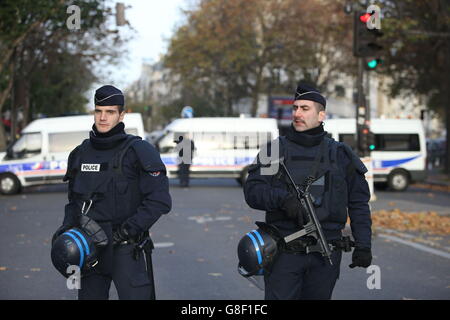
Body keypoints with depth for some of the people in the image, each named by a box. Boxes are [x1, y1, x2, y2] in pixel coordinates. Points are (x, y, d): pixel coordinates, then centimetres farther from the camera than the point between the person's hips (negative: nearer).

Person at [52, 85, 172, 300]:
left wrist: (128, 230, -19)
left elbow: (160, 200, -13)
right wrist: (67, 227, 3)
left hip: (127, 249, -5)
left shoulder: (139, 151, -7)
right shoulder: (80, 154, 10)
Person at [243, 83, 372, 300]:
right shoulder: (274, 150, 7)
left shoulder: (340, 155, 10)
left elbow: (358, 203, 11)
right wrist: (283, 199, -22)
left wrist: (363, 245, 2)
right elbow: (252, 190, -4)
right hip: (284, 254, -1)